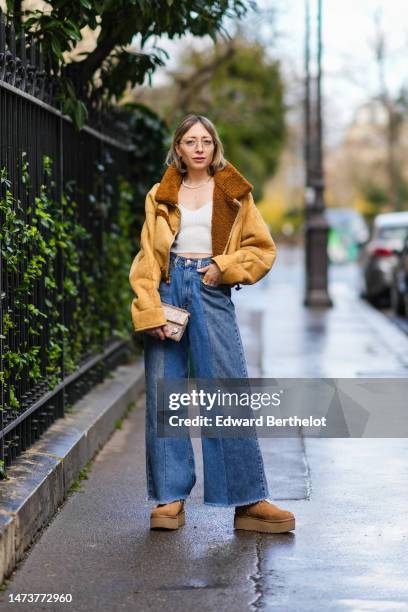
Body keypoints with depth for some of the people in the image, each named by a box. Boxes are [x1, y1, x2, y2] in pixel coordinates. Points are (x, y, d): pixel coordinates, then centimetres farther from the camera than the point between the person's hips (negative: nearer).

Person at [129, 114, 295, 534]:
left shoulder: (233, 193, 12)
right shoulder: (161, 196, 13)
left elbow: (262, 248, 10)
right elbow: (147, 259, 7)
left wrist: (225, 267, -7)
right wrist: (150, 311, -6)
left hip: (211, 291, -1)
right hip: (168, 290, 1)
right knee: (163, 395, -1)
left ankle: (248, 501, -3)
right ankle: (170, 498, 6)